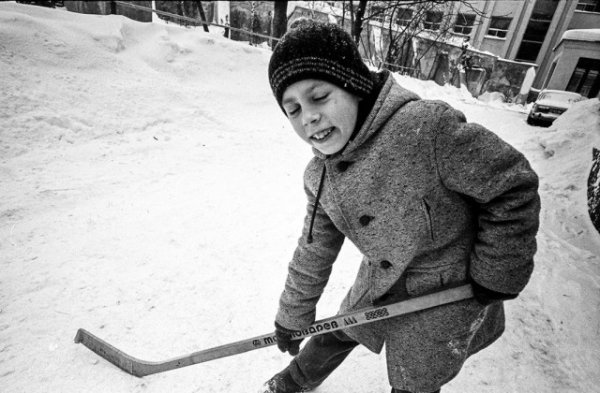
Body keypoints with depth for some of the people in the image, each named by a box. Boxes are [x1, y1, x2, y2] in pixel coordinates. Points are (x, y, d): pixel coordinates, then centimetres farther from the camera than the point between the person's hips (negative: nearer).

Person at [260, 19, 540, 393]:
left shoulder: (426, 127, -33)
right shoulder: (319, 177, -11)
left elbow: (513, 186, -22)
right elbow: (314, 253, 0)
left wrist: (496, 276, -14)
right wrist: (292, 317, 9)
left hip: (448, 293, -4)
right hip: (378, 283, 5)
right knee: (335, 336, 25)